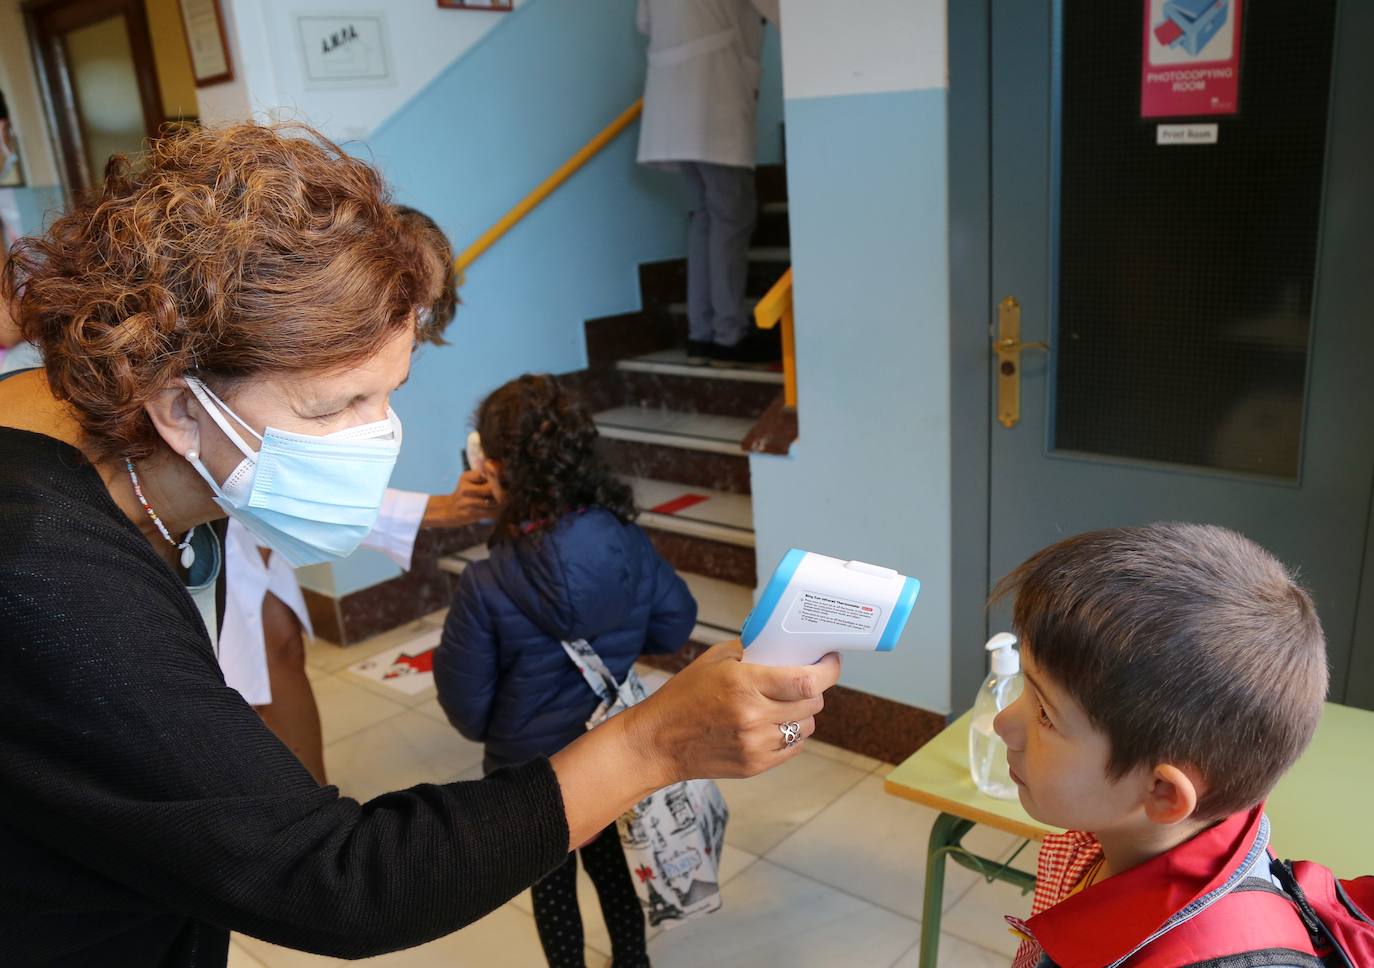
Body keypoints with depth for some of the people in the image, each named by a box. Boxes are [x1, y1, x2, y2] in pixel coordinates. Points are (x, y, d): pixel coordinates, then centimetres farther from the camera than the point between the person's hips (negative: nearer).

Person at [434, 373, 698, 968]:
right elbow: (677, 624, -3)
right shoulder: (626, 540, -18)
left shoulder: (487, 585, -28)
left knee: (551, 881, 22)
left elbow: (466, 705, -17)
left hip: (532, 770, -4)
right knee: (610, 862, 28)